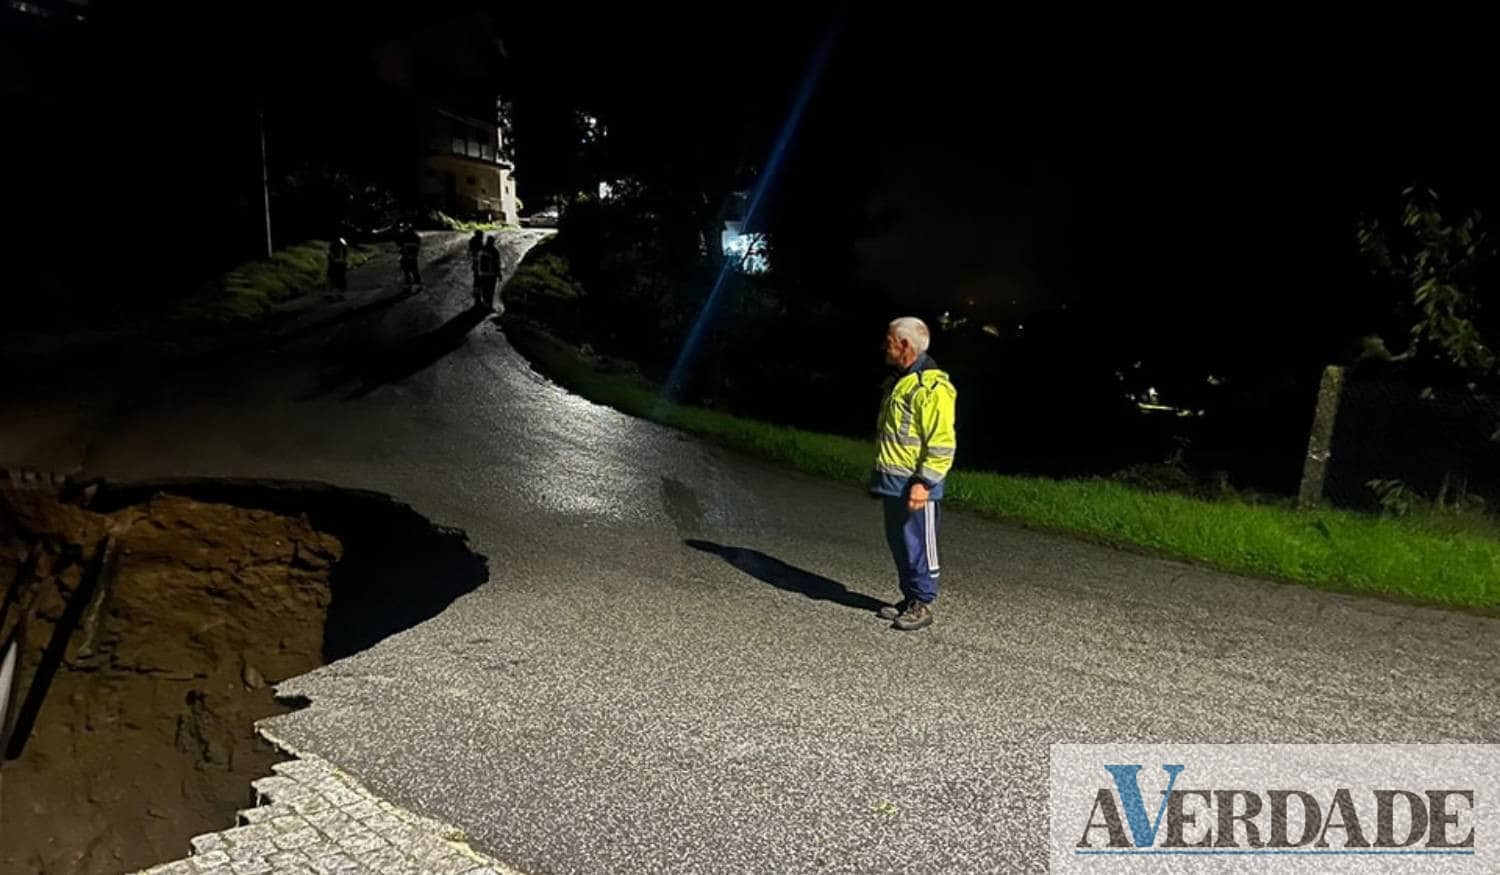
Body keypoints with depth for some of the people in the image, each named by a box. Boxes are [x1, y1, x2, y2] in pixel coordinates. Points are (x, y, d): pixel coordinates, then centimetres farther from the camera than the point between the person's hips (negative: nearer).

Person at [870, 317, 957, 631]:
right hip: (892, 483, 9)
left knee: (918, 546, 1)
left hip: (914, 486, -9)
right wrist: (877, 474, 23)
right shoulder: (897, 382, 14)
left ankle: (922, 605, 13)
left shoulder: (932, 386, -16)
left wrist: (924, 483, -23)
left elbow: (942, 443, -19)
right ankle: (909, 598, 27)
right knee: (898, 544, 15)